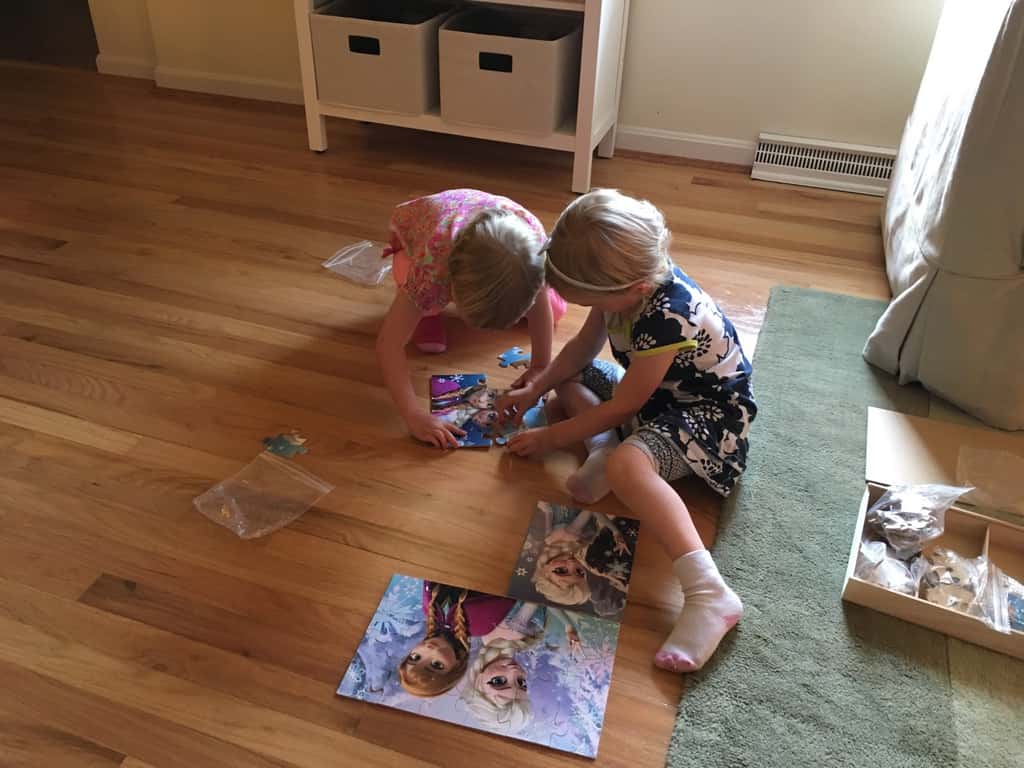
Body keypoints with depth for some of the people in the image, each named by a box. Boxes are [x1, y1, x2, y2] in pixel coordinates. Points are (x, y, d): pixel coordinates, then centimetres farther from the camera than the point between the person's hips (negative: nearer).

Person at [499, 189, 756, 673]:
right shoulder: (629, 276, -10)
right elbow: (585, 346, 9)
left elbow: (623, 407, -24)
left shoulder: (667, 318, -35)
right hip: (658, 389, 9)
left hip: (711, 410, -9)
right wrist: (535, 390, 4)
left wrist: (548, 440, -13)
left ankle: (710, 594, -40)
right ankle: (601, 450, -10)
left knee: (627, 466, -38)